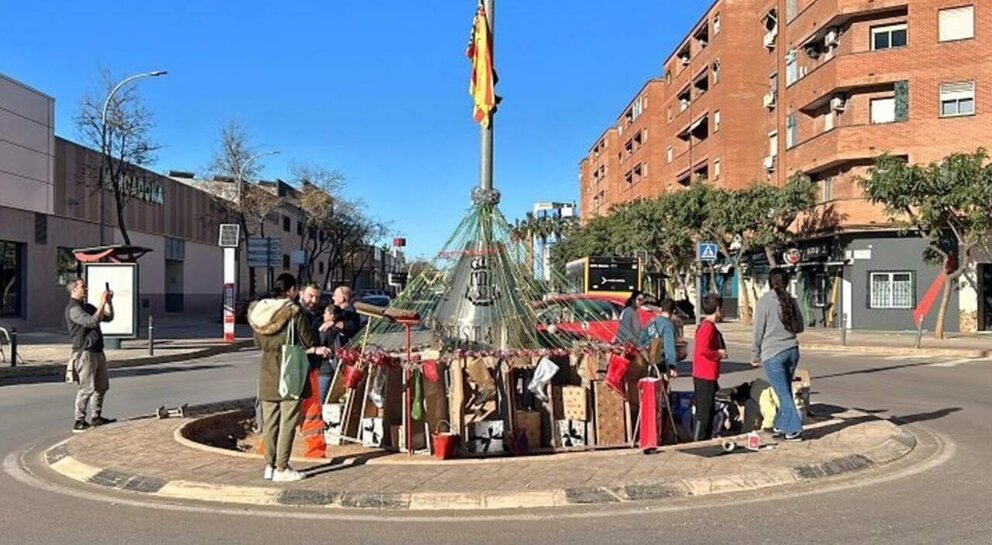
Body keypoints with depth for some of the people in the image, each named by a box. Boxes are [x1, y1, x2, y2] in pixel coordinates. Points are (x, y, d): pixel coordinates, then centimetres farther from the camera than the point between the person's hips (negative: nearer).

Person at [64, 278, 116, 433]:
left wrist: (109, 302, 8)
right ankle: (79, 423, -6)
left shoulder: (87, 307, 17)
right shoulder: (73, 309, -11)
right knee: (87, 388, -10)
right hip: (85, 352, -9)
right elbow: (92, 322, -25)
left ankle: (97, 417, 24)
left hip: (97, 351, 9)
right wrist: (102, 303, -21)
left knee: (102, 386, 15)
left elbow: (108, 317, 21)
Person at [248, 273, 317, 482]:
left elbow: (257, 342, 13)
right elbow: (308, 342, -9)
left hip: (268, 373, 6)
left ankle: (269, 466, 19)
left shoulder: (257, 310, 3)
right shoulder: (293, 311, -14)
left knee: (270, 421, 13)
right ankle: (282, 468, 3)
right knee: (287, 422, 1)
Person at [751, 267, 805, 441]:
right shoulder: (791, 301, 4)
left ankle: (794, 430, -2)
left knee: (783, 392, -1)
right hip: (792, 350, 5)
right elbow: (799, 327, 14)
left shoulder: (764, 301, -10)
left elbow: (758, 331, -8)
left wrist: (755, 355, 0)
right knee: (785, 390, 16)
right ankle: (781, 425, 25)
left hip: (773, 353, -5)